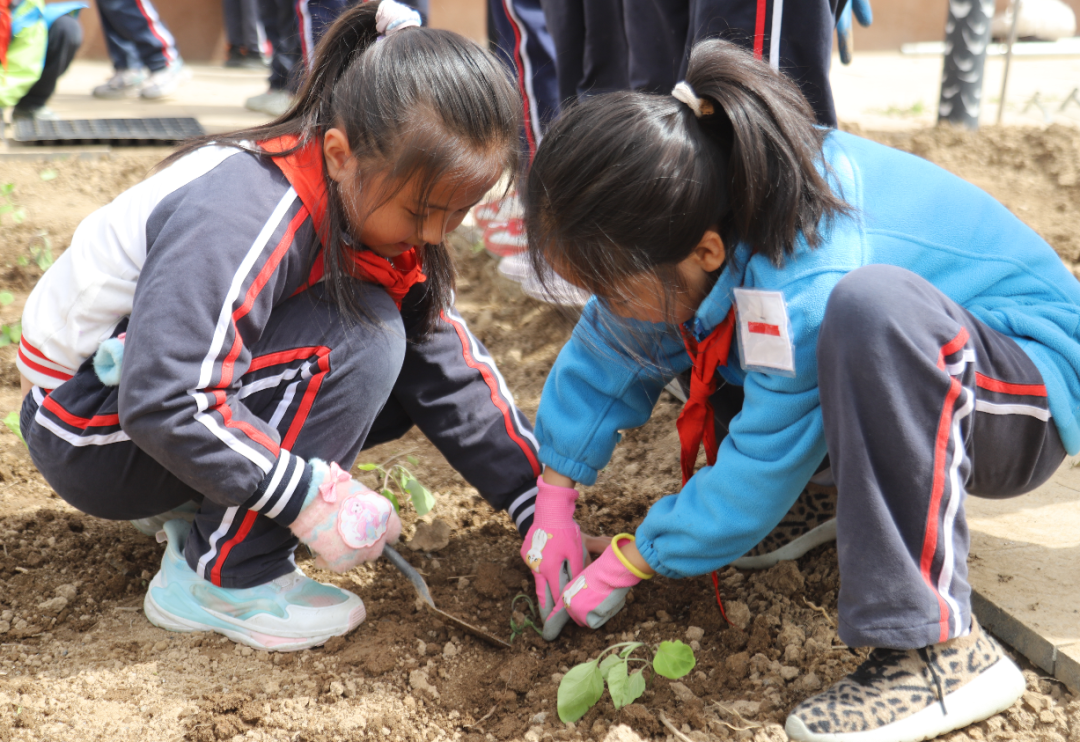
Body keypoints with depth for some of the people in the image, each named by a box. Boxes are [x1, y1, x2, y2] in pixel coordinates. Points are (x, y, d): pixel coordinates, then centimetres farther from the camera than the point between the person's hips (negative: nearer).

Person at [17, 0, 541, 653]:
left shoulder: (380, 204, -6)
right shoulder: (242, 220, -32)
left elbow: (451, 365, -5)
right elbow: (164, 406, -35)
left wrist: (540, 508, -7)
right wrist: (313, 498, -30)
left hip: (190, 392, 8)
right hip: (91, 432, -8)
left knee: (416, 357, -6)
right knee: (359, 340, -27)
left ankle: (201, 500, 5)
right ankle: (221, 579, -15)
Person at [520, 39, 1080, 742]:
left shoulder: (803, 292, -37)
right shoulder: (687, 220, -15)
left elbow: (757, 479, -25)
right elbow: (608, 354, -1)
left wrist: (622, 568, -11)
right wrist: (554, 505, -1)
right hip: (897, 368, 8)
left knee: (872, 307, -42)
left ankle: (940, 644, -32)